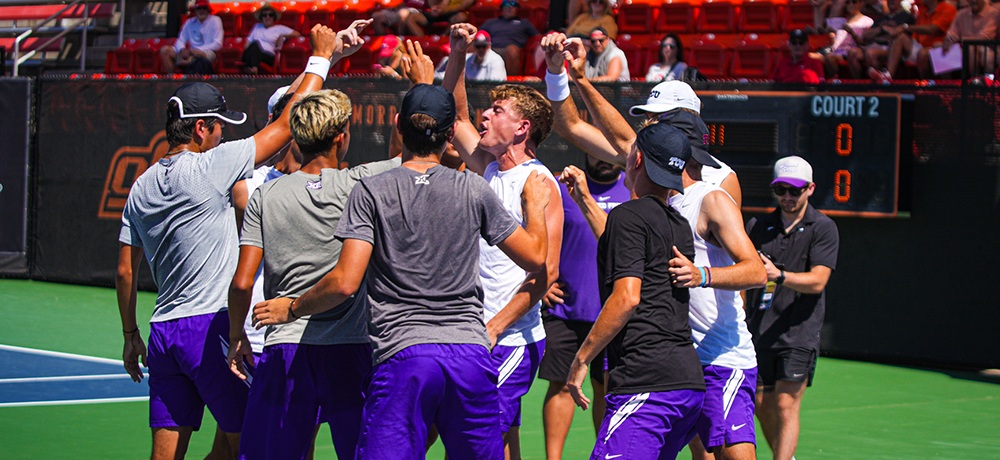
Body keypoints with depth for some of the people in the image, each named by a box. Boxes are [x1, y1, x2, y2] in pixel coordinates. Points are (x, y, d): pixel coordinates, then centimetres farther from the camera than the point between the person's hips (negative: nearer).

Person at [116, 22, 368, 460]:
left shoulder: (141, 186, 10)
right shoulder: (208, 168, -11)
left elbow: (125, 271, 14)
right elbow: (286, 125, -7)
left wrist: (130, 335, 25)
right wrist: (321, 56, 3)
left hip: (162, 331, 7)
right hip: (211, 326, -7)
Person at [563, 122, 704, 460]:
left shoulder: (629, 215, -7)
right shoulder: (679, 225, 20)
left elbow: (626, 298, -18)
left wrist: (581, 359, -11)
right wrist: (585, 201, 50)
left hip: (647, 383, -9)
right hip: (690, 380, 9)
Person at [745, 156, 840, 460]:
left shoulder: (823, 228, -2)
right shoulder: (757, 227, 10)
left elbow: (817, 281, -13)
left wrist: (779, 275, -30)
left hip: (799, 335, -4)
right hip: (757, 332, 4)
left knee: (786, 407, -9)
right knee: (762, 408, 9)